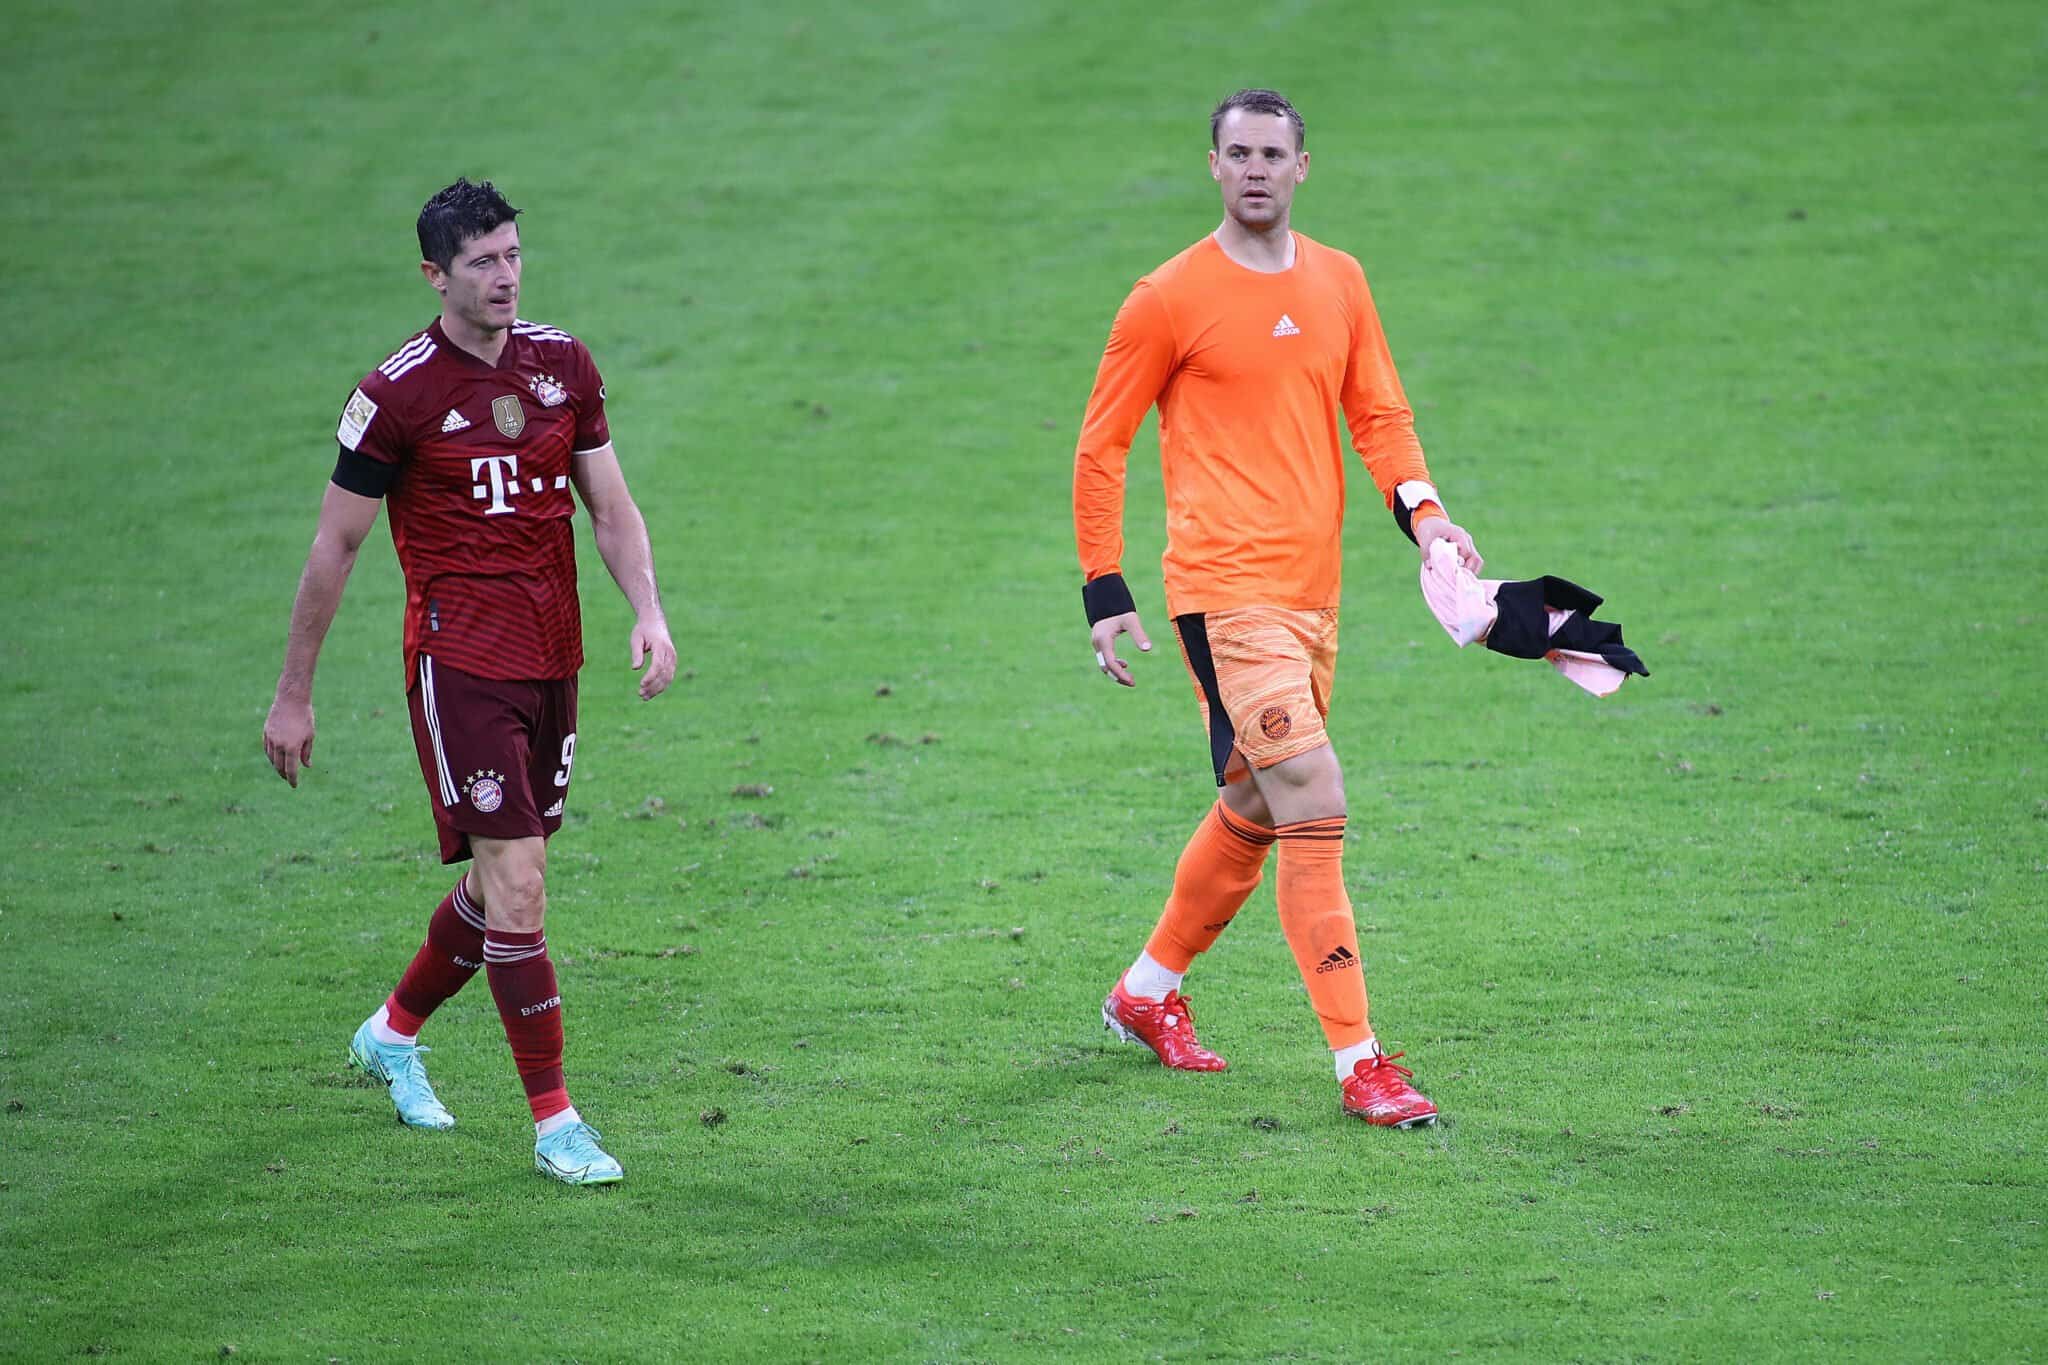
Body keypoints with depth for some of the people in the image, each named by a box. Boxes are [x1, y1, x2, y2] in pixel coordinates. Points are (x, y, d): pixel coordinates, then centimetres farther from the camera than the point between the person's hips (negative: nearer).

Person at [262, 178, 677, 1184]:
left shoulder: (562, 364, 6)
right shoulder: (398, 394, -9)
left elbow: (610, 505, 13)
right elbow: (334, 545, -2)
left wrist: (648, 612, -5)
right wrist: (293, 697, 0)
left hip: (550, 661, 6)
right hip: (459, 658, -6)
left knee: (503, 880, 14)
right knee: (516, 883, -13)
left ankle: (394, 1033, 40)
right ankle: (555, 1122, -9)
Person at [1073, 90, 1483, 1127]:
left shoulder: (1339, 282, 11)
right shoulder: (1171, 298, -5)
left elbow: (1378, 412, 13)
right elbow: (1100, 445, 0)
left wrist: (1421, 512, -6)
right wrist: (1104, 593, -3)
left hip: (1311, 592, 7)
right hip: (1224, 591, -7)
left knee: (1256, 810, 17)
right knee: (1314, 808, -15)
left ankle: (1148, 993, 37)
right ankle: (1358, 1063, -14)